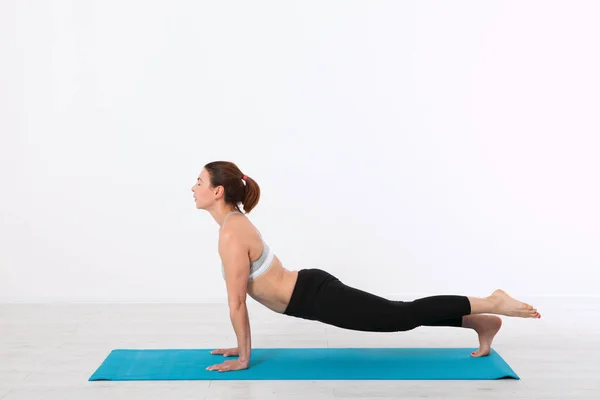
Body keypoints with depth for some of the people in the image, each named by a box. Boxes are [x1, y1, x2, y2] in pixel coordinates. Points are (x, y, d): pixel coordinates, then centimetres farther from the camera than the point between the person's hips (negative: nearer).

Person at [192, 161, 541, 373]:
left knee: (406, 315, -4)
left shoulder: (231, 235, -20)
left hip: (316, 298, -9)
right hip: (314, 290, 9)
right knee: (403, 314, 16)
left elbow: (237, 301, -17)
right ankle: (482, 323, 22)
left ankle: (491, 304, 2)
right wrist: (242, 345, 21)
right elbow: (242, 296, 19)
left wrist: (243, 357, -8)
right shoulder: (235, 222, 11)